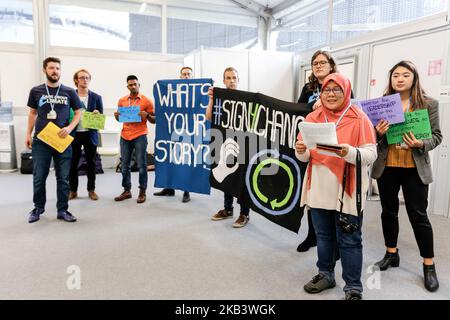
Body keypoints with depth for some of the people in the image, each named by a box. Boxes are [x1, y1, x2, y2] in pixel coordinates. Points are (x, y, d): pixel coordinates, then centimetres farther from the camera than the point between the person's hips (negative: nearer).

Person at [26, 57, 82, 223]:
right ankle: (38, 208, 24)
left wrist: (69, 128, -9)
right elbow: (33, 113, 15)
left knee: (63, 178, 4)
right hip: (40, 141, 1)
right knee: (39, 177, 6)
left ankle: (62, 210, 15)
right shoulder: (36, 91, 6)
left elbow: (78, 113, 7)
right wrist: (28, 134, 9)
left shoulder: (69, 92, 3)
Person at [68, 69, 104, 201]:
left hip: (90, 134, 0)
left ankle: (91, 190, 18)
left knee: (91, 163, 6)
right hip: (74, 134, 0)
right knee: (73, 163, 5)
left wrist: (97, 115, -16)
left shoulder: (96, 97, 5)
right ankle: (73, 190, 17)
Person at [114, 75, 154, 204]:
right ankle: (126, 191, 19)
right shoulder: (122, 100, 11)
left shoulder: (146, 101, 0)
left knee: (141, 165, -1)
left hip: (140, 136, -4)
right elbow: (119, 119, 20)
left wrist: (147, 115, -17)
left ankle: (142, 192, 8)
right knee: (125, 165, 8)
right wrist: (116, 115, -1)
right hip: (125, 136, 4)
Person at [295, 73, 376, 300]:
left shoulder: (359, 119, -5)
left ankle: (353, 287, 20)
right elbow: (305, 157, 7)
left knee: (349, 240, 5)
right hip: (319, 189, 4)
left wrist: (349, 152, -30)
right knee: (323, 236, 17)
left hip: (347, 190, -4)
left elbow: (371, 154, -11)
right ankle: (325, 275, 35)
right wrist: (301, 150, -16)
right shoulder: (312, 118, 6)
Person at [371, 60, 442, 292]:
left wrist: (421, 144, -20)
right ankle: (391, 254, 31)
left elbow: (437, 136, -1)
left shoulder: (429, 104, -2)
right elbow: (372, 136, 7)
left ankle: (429, 266, 17)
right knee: (388, 211, 13)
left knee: (418, 215, 3)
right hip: (386, 167, 2)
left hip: (415, 169, -2)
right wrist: (378, 132, -15)